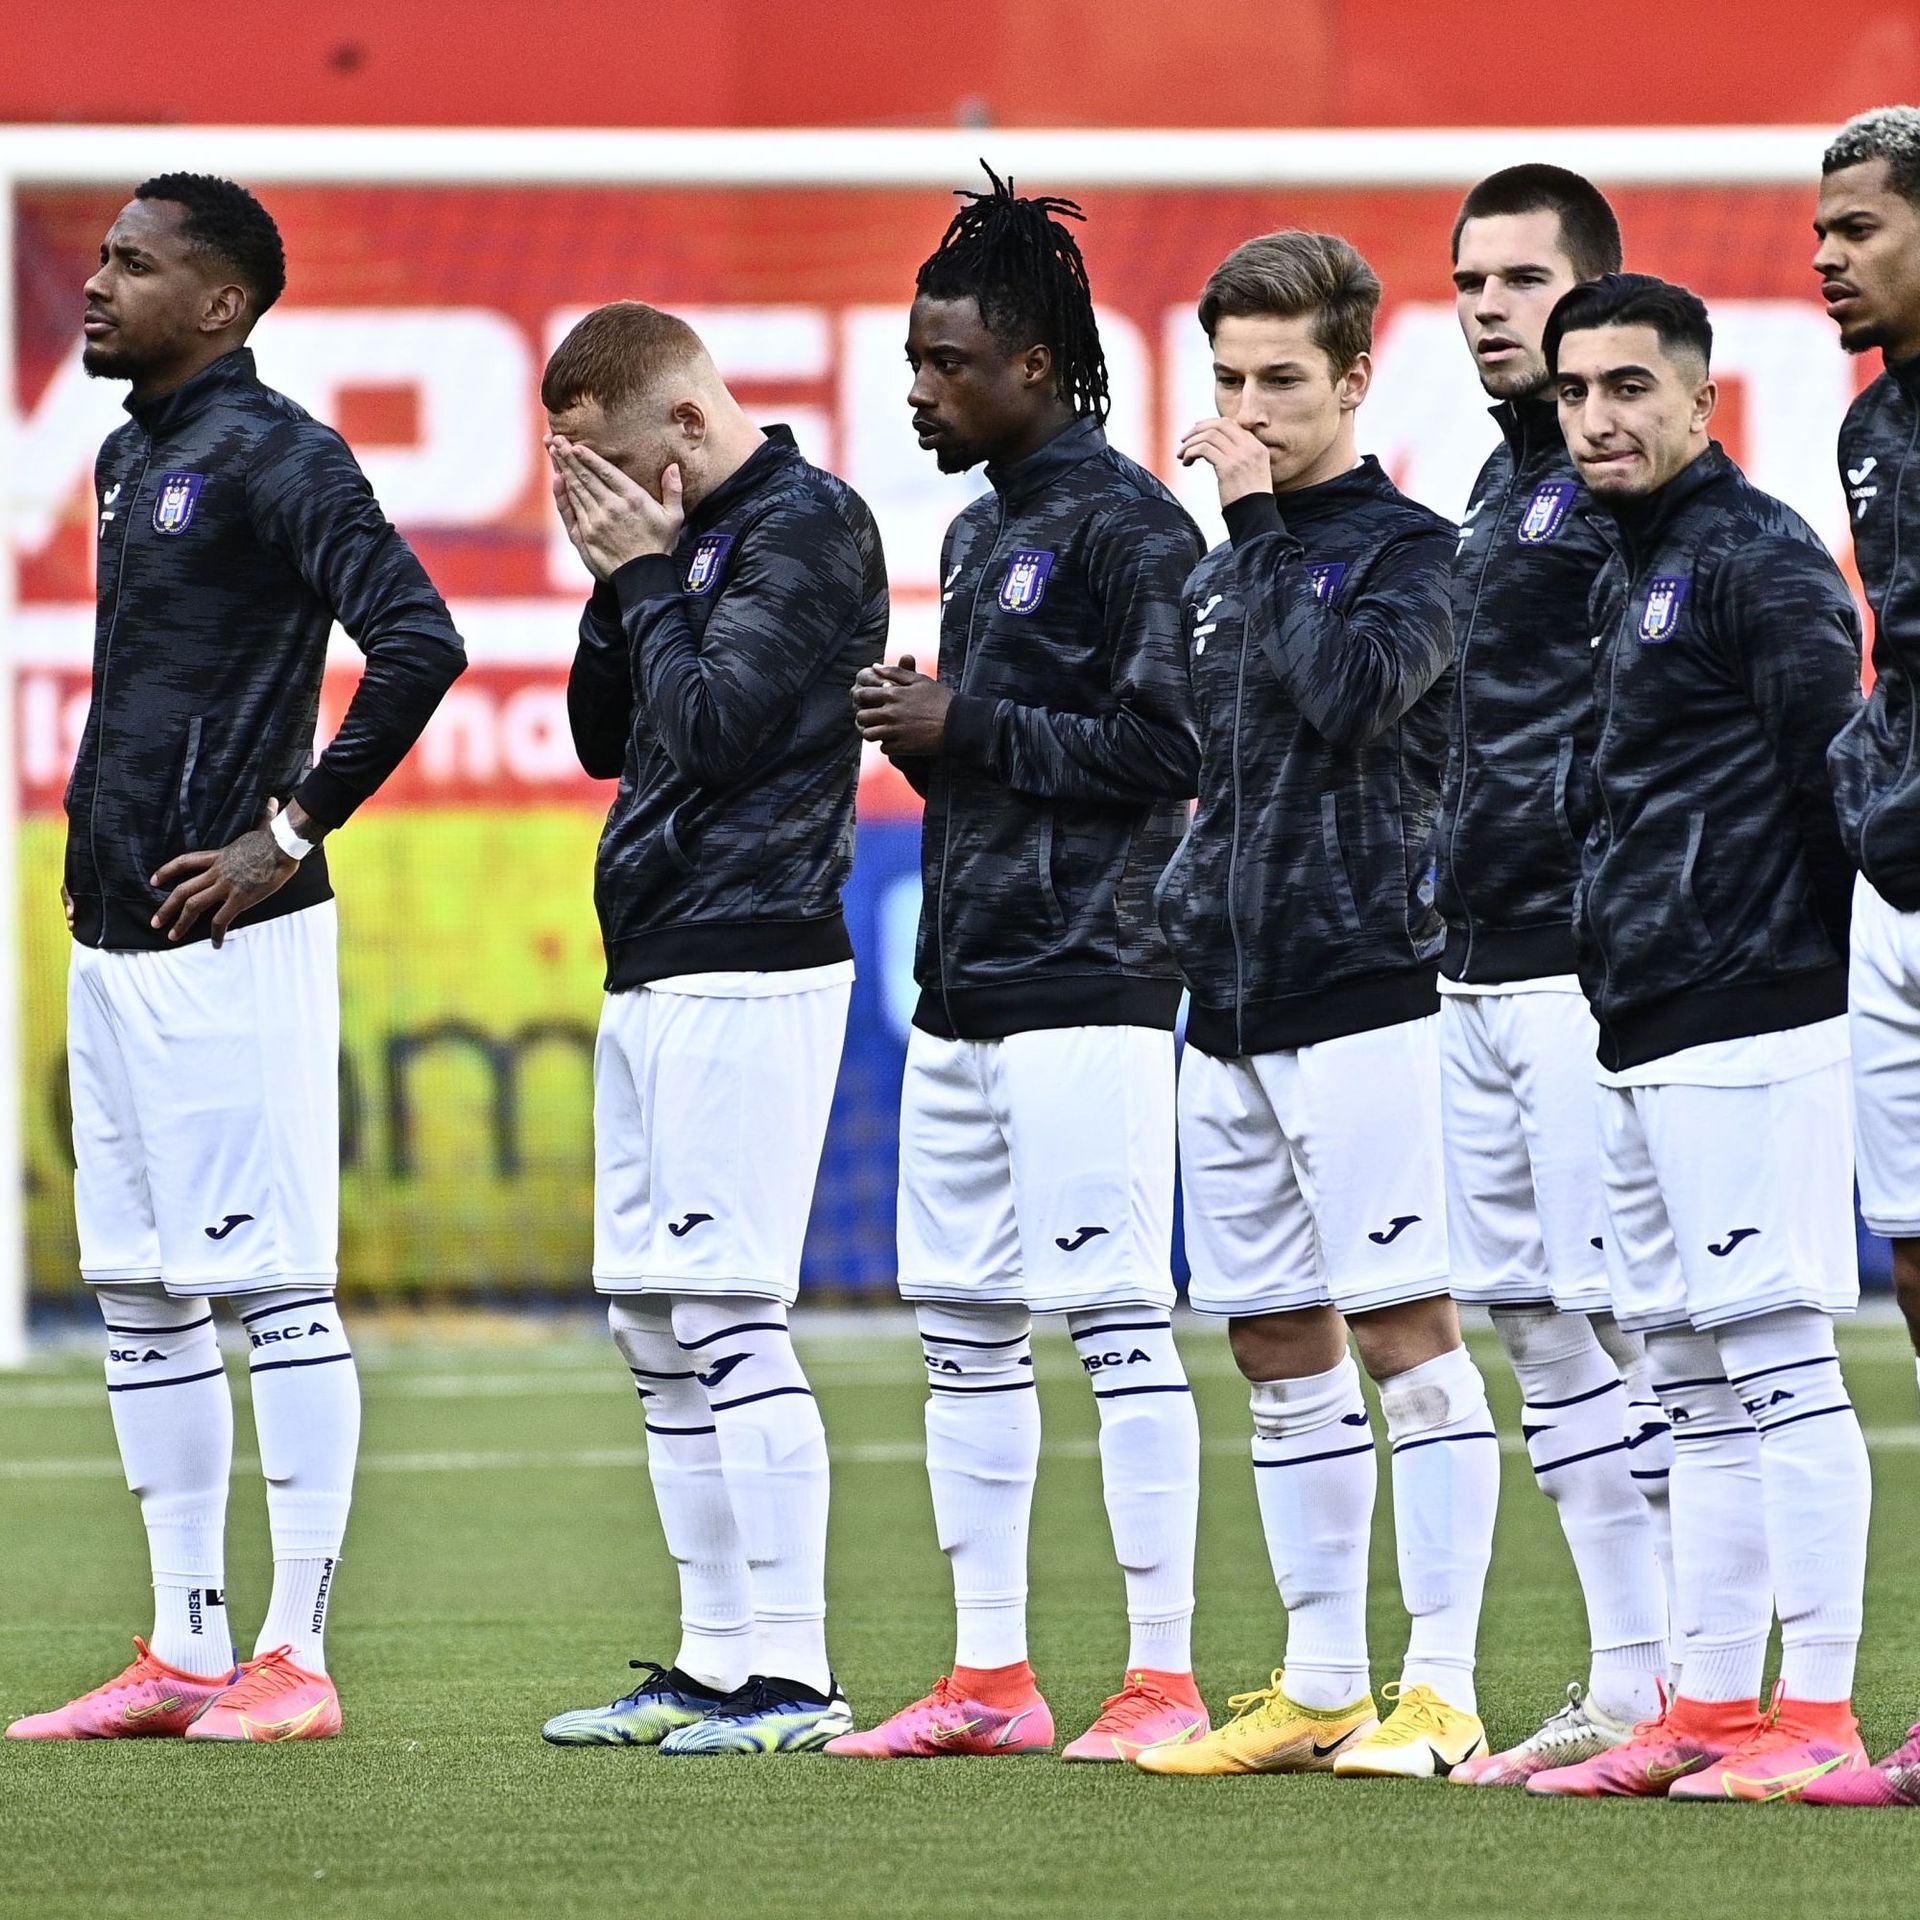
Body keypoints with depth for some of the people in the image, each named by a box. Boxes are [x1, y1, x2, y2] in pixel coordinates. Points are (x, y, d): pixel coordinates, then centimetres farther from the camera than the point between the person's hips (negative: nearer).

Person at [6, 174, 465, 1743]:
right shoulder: (133, 458, 17)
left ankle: (297, 1658, -5)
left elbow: (419, 643, -22)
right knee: (140, 1302, 11)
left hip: (232, 935, -10)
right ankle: (186, 1657, 15)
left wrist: (291, 829, -18)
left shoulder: (278, 460, -11)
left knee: (278, 1292, -6)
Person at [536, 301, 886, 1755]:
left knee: (728, 1320, -13)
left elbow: (714, 725, -17)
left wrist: (647, 574, -6)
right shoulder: (693, 535, 18)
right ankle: (717, 1661, 15)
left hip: (747, 971, -10)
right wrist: (619, 582, 7)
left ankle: (792, 1676, -12)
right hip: (654, 978, 10)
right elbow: (607, 738, 20)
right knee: (655, 1330, 10)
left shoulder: (809, 525, -9)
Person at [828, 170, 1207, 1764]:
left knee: (1120, 1325, -8)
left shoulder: (1130, 529, -9)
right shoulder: (982, 532, 19)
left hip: (1086, 990, -10)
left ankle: (1163, 1678, -7)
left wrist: (967, 728, -12)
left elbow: (1166, 748, -17)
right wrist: (921, 735, 5)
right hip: (962, 992, 10)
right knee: (964, 1330, 10)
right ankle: (991, 1678, 15)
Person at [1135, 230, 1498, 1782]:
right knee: (1279, 1350, 10)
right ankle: (1321, 1689, 16)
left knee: (1408, 1332, -9)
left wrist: (1269, 516, -15)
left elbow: (1350, 691, -23)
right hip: (1229, 1013, 8)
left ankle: (1441, 1691, -9)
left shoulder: (1410, 550, -4)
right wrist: (1194, 905, 14)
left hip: (1365, 996, -8)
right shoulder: (1219, 573, 17)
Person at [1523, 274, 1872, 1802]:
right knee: (1699, 1388, 11)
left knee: (1779, 1362, -10)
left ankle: (1816, 1717, -11)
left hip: (1747, 1028, -10)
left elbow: (1833, 774, -14)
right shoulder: (1630, 574, 20)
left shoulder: (1760, 559, -9)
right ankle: (1714, 1714, 14)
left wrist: (1783, 961, -11)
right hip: (1646, 1043, 10)